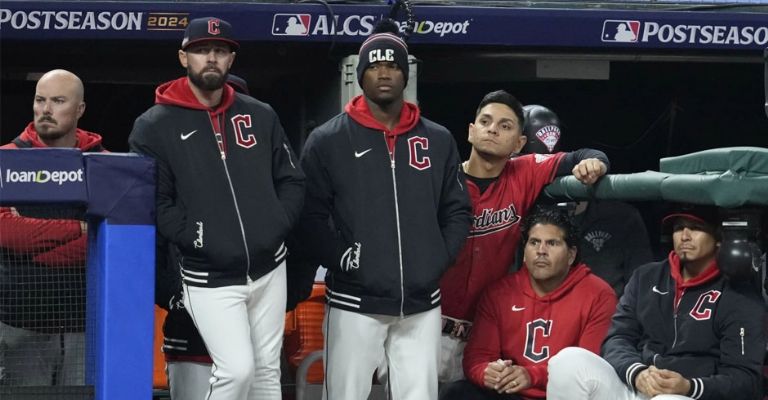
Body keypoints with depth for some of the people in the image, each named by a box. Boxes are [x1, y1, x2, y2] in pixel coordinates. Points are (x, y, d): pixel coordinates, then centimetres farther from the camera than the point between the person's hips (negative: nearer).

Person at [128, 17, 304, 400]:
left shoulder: (261, 116, 7)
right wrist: (193, 236, -18)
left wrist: (276, 225, -3)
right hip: (209, 278, -5)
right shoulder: (154, 127, -6)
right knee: (237, 369, -16)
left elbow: (291, 180, 12)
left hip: (269, 269, 5)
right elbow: (149, 201, -10)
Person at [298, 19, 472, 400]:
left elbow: (457, 210, 15)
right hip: (355, 301, -3)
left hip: (422, 303, 3)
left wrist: (438, 260, 2)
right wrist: (342, 259, -13)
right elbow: (310, 215, -3)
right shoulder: (327, 141, 1)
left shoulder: (438, 140, 11)